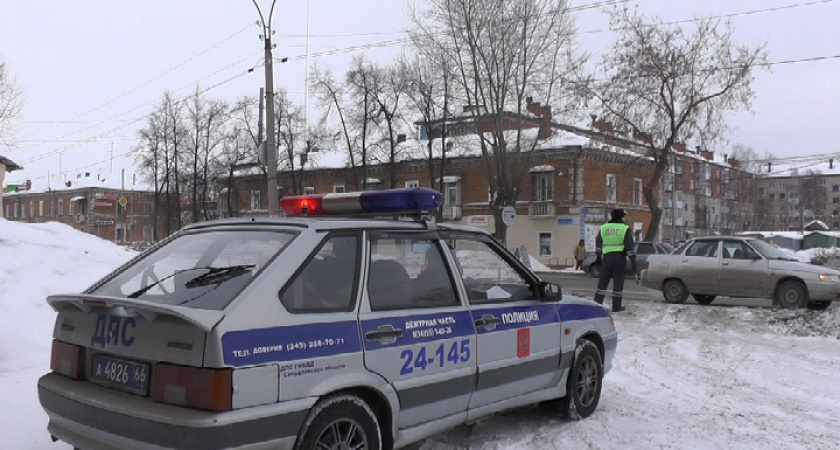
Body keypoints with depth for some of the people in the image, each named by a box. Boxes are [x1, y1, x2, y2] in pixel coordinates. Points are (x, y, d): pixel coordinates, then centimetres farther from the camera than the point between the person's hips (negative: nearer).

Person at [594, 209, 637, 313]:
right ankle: (616, 307, 7)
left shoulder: (603, 228, 8)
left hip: (607, 258, 3)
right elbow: (630, 247, -7)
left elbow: (598, 245, 16)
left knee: (603, 282, 8)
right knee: (618, 283, 4)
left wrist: (598, 257, 27)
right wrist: (633, 263, -4)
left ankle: (597, 304, 7)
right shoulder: (625, 229, -4)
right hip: (620, 258, -3)